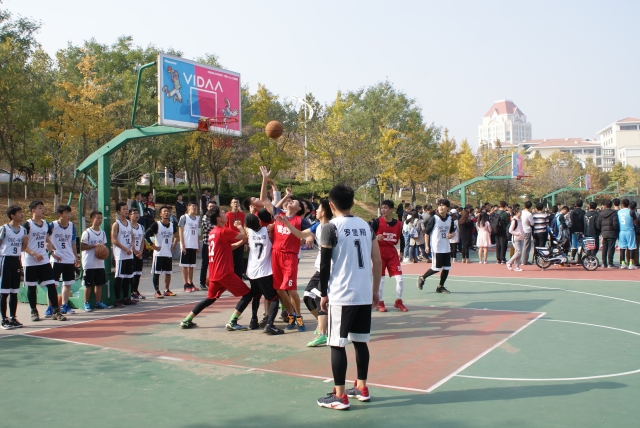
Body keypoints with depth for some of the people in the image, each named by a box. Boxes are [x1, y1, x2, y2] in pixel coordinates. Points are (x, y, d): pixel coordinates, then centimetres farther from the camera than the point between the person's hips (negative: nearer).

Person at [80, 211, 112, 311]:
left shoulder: (103, 233, 10)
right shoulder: (87, 233, -8)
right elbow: (82, 247, -10)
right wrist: (94, 245, -19)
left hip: (100, 263, 6)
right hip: (89, 264, -6)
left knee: (99, 283, 11)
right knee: (88, 284, 0)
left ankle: (98, 303, 19)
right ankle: (87, 304, 8)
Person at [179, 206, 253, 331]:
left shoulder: (212, 232, 15)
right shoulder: (224, 231, -13)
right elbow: (244, 237, -12)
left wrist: (241, 242, 18)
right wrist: (239, 227, 7)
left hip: (214, 273, 9)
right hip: (224, 272, -9)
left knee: (210, 298, 23)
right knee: (248, 294, -4)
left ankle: (187, 320, 21)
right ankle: (232, 322, -11)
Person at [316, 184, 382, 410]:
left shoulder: (331, 227, -9)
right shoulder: (365, 225, 9)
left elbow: (324, 265, -9)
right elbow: (377, 261, 9)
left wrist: (323, 294, 1)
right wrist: (375, 290, 17)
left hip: (341, 295, -6)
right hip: (364, 294, 6)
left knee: (337, 344, 1)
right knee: (360, 341, 16)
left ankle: (340, 396, 5)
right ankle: (361, 388, 25)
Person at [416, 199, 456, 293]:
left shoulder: (450, 219, 4)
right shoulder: (434, 218, -10)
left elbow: (452, 231, 18)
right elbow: (427, 232, -7)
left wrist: (451, 235, -6)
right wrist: (427, 246, -11)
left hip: (446, 248, 6)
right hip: (436, 248, -5)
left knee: (447, 268, 5)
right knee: (436, 268, -4)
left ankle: (440, 286, 19)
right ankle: (422, 278, 18)